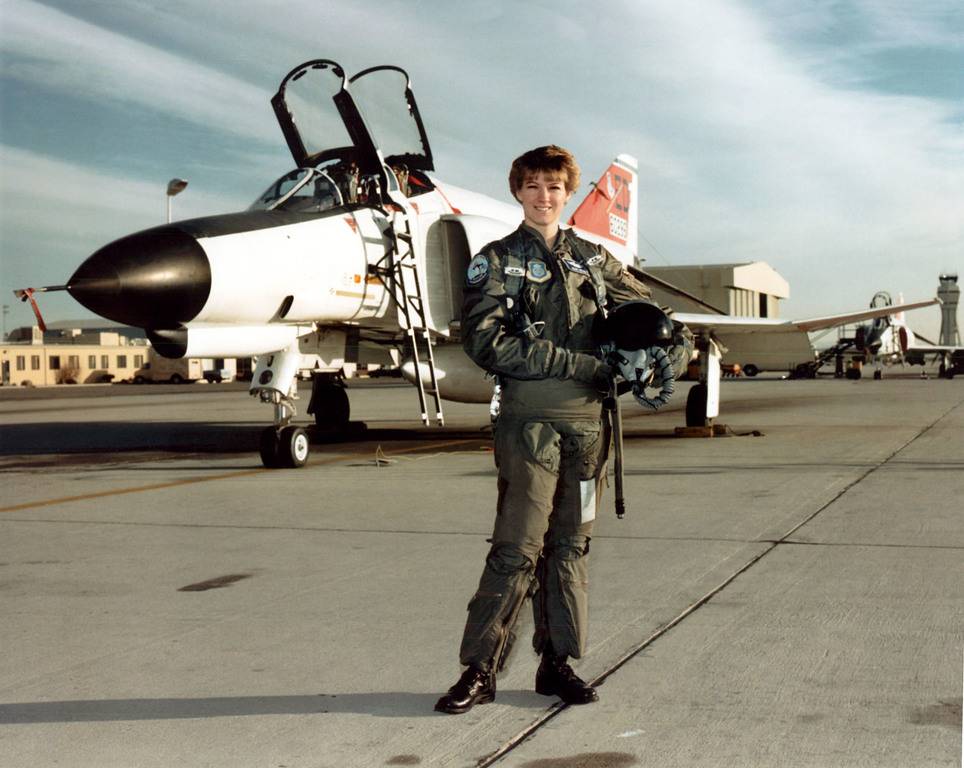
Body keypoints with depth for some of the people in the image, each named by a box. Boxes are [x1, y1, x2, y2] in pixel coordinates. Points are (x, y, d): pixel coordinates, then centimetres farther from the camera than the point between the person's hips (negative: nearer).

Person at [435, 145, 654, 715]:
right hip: (530, 421, -4)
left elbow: (641, 308, 27)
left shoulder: (595, 259, 14)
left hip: (587, 421, 4)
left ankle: (559, 663, 17)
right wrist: (580, 364, -15)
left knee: (571, 546, 9)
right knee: (517, 549, -7)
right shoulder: (497, 262, 2)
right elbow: (487, 342, -11)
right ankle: (479, 668, 2)